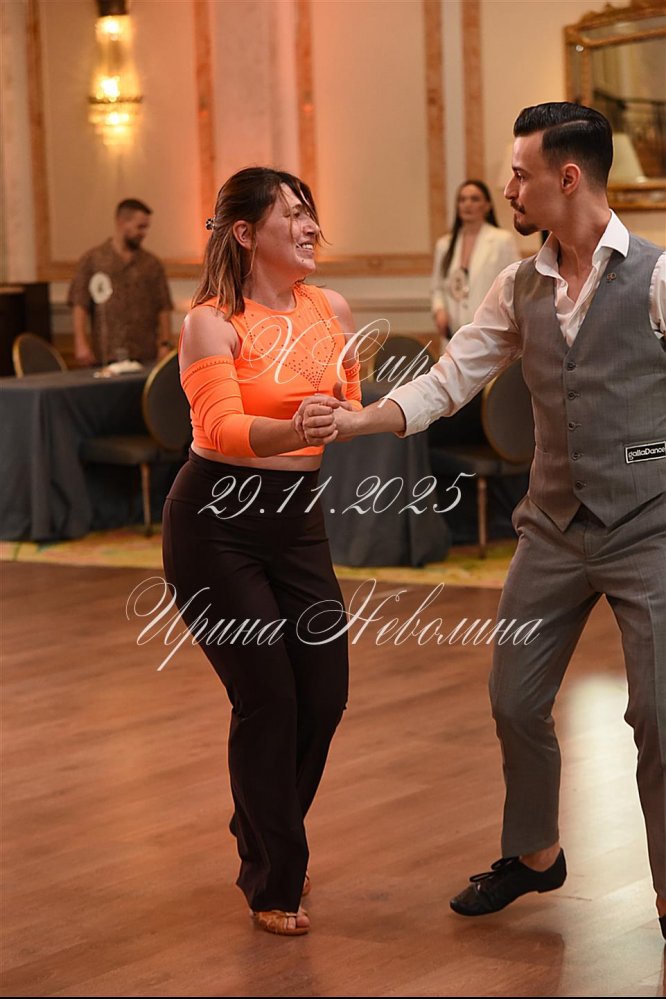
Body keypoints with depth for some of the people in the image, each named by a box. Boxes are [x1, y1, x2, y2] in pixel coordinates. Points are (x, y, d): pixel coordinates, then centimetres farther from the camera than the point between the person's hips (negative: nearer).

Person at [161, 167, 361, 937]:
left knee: (324, 694, 4)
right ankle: (272, 885, 14)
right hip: (218, 521, -5)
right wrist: (296, 428, -44)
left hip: (296, 518, 6)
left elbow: (350, 411, 18)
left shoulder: (331, 310, 3)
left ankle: (265, 831, 34)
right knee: (268, 700, -4)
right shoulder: (211, 323, -13)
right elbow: (222, 428, -28)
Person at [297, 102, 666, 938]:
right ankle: (533, 855, 38)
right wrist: (355, 421, -9)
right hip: (555, 530, 6)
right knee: (515, 702, 13)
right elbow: (447, 382, 5)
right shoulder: (519, 289, 6)